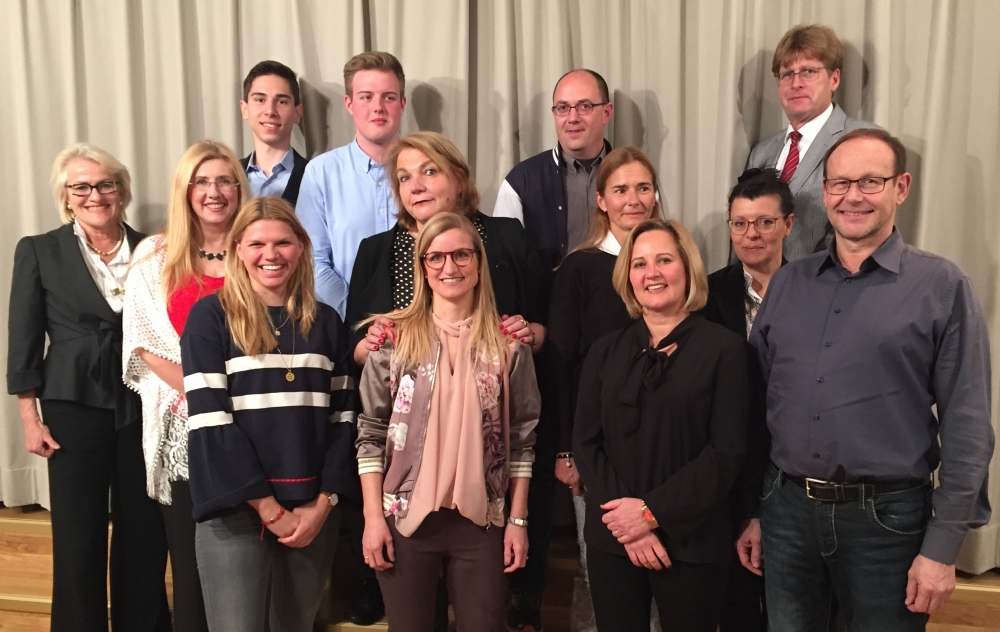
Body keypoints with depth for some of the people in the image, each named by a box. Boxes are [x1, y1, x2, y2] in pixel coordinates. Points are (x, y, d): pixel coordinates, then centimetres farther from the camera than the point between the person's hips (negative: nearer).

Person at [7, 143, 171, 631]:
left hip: (145, 406, 2)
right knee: (78, 538, 5)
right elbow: (24, 340, 1)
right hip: (74, 408, -1)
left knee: (145, 534, 9)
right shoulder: (39, 251, 2)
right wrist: (30, 417, -3)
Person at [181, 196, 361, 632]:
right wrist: (268, 508, -12)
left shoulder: (325, 322, 8)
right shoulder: (210, 316, -3)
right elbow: (209, 420, -10)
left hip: (314, 509, 4)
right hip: (237, 510, -3)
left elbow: (344, 417, 5)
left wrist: (324, 501, -6)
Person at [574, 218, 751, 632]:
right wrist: (624, 517, -11)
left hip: (691, 542, -2)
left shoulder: (724, 348, -3)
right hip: (611, 539, 3)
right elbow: (586, 442, 2)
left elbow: (727, 451, -9)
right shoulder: (606, 352, 7)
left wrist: (654, 513, -14)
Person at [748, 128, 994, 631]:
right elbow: (756, 402, 9)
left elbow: (965, 427, -7)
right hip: (787, 511, 3)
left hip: (887, 518, -3)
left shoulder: (942, 287, -5)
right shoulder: (787, 283, 6)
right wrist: (750, 510, 8)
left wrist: (942, 547, -9)